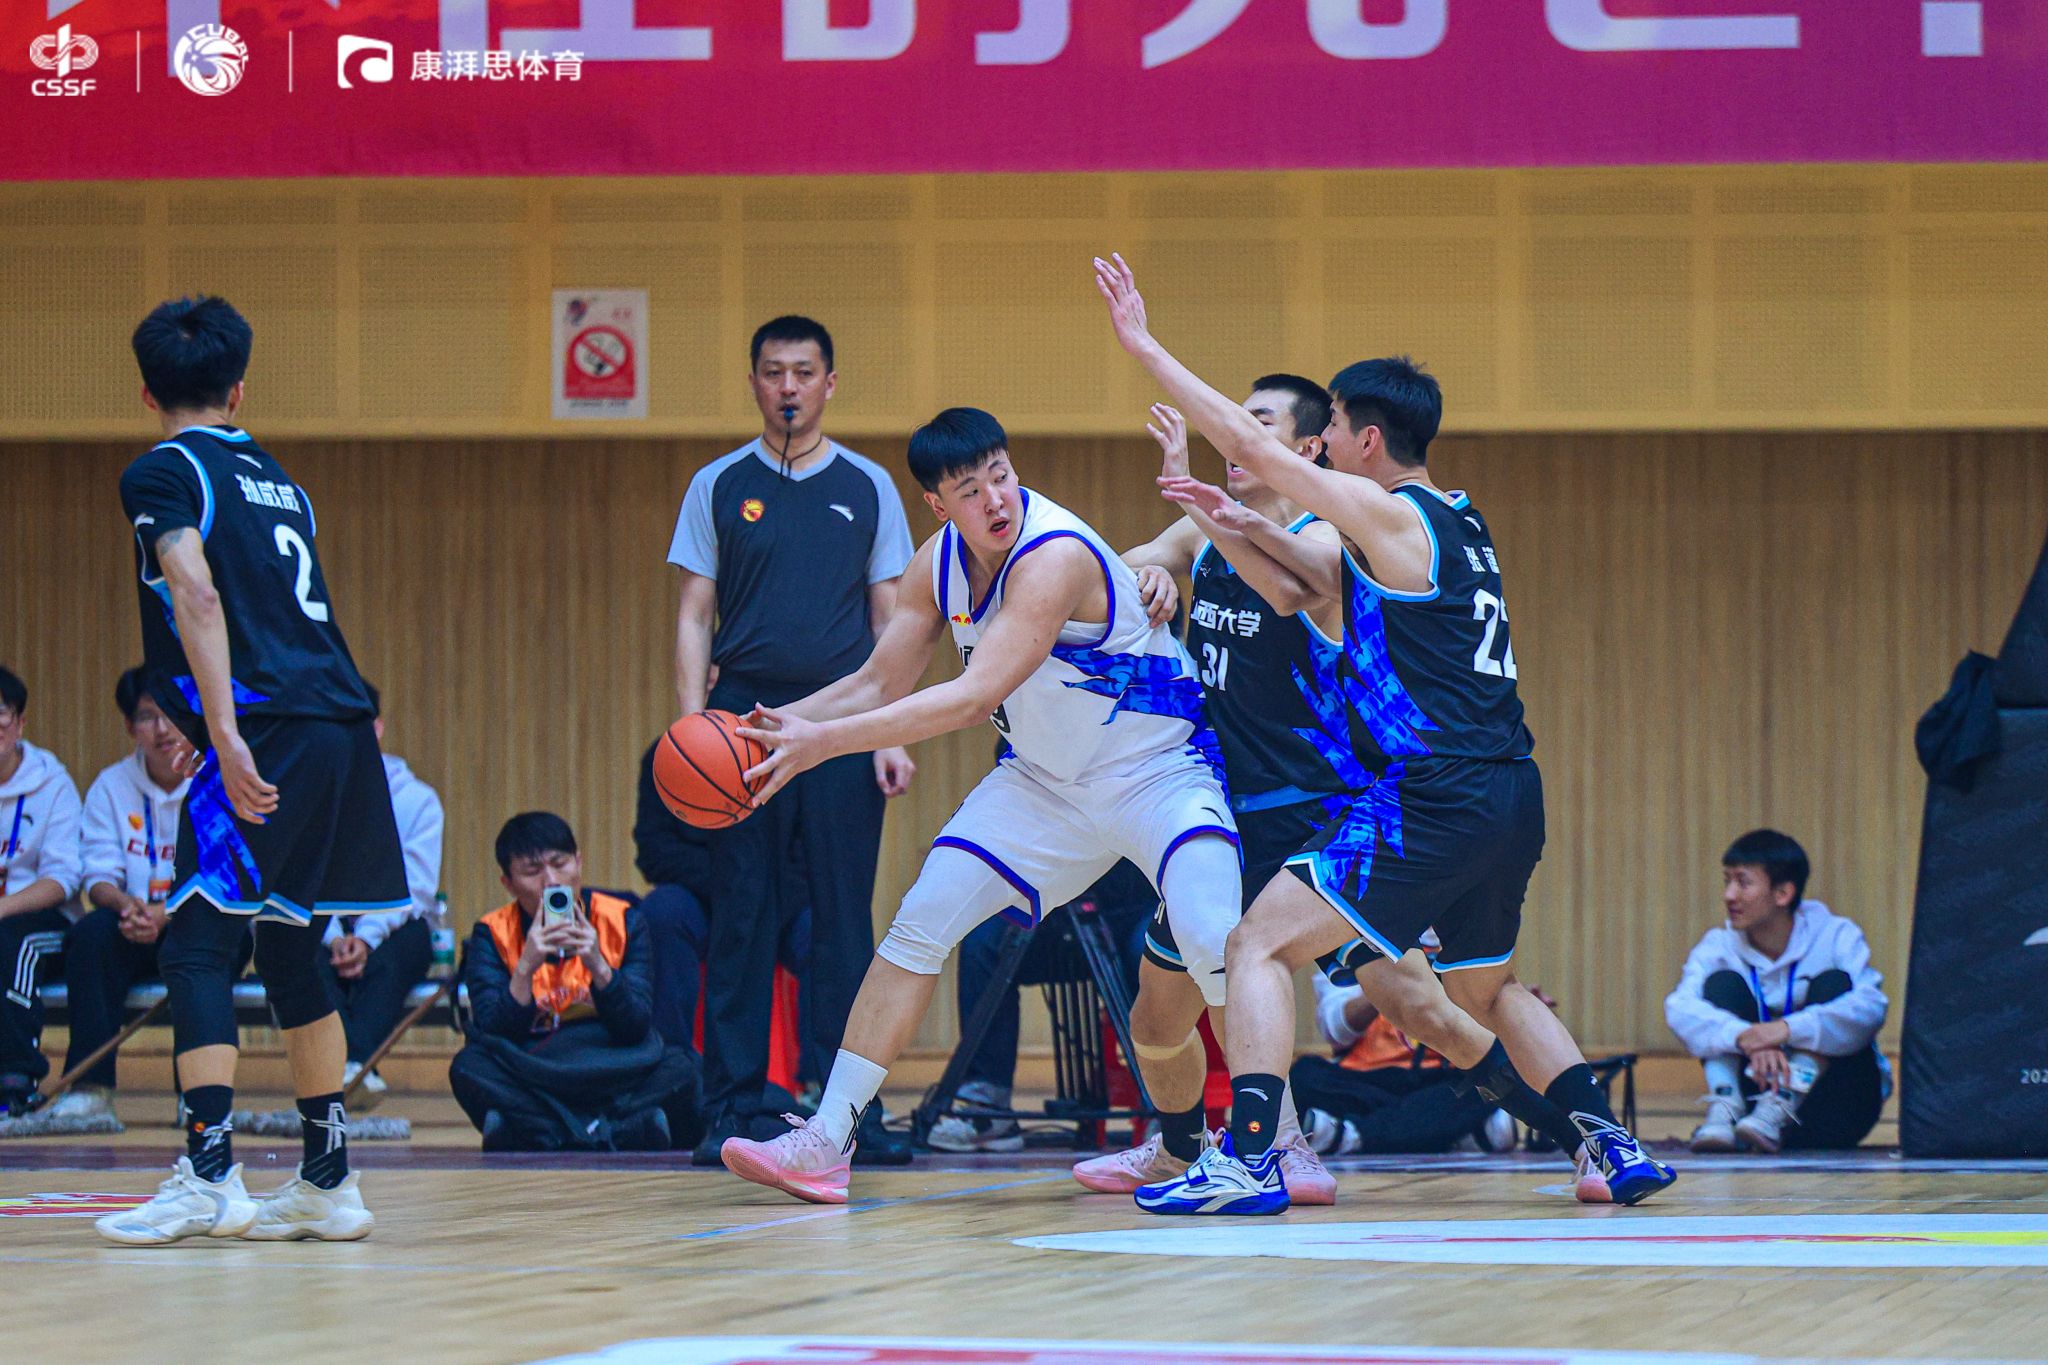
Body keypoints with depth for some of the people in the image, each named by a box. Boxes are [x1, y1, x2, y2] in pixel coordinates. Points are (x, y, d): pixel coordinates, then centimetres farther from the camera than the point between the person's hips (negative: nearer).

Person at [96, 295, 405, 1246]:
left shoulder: (162, 474, 0)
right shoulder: (277, 480, 23)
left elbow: (198, 597, -14)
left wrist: (225, 734, -22)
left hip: (267, 733, -8)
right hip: (341, 720, 8)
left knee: (196, 947, -8)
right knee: (289, 952, 16)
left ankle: (208, 1175, -19)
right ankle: (327, 1182, 17)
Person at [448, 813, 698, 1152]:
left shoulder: (624, 923, 0)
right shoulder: (492, 934, 0)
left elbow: (638, 1030, -9)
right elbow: (492, 1037, -11)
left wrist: (598, 965, -23)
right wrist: (525, 968, -24)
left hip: (615, 1080, 0)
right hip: (529, 1088, 0)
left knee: (681, 1067, -28)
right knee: (469, 1067, -30)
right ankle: (622, 1133, -37)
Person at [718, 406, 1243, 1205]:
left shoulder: (1054, 556, -31)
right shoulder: (940, 563, -6)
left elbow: (975, 697, -38)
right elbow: (880, 685, 6)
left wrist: (826, 741, -38)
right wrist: (780, 724, -10)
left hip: (1157, 772, -7)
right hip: (1043, 780, 7)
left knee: (1214, 945, -27)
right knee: (917, 929, -3)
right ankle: (826, 1141, 3)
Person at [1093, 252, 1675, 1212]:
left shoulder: (1389, 515, -7)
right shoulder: (1459, 524, 18)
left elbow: (1249, 445, -8)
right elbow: (1313, 579, 32)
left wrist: (1141, 343, -3)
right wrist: (1234, 520, 24)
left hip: (1434, 799, -9)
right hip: (1511, 802, 9)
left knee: (1262, 944, -5)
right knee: (1486, 989, 28)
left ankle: (1247, 1159, -17)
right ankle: (1616, 1145, 20)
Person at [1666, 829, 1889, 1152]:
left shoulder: (1835, 936, -9)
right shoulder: (1720, 945, -3)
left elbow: (1871, 1007, -28)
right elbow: (1680, 1008, -22)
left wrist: (1790, 1028, -42)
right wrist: (1744, 1037, -42)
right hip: (1756, 1087, 2)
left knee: (1833, 982, -21)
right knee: (1723, 983, -13)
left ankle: (1781, 1107, -36)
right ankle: (1725, 1109, -31)